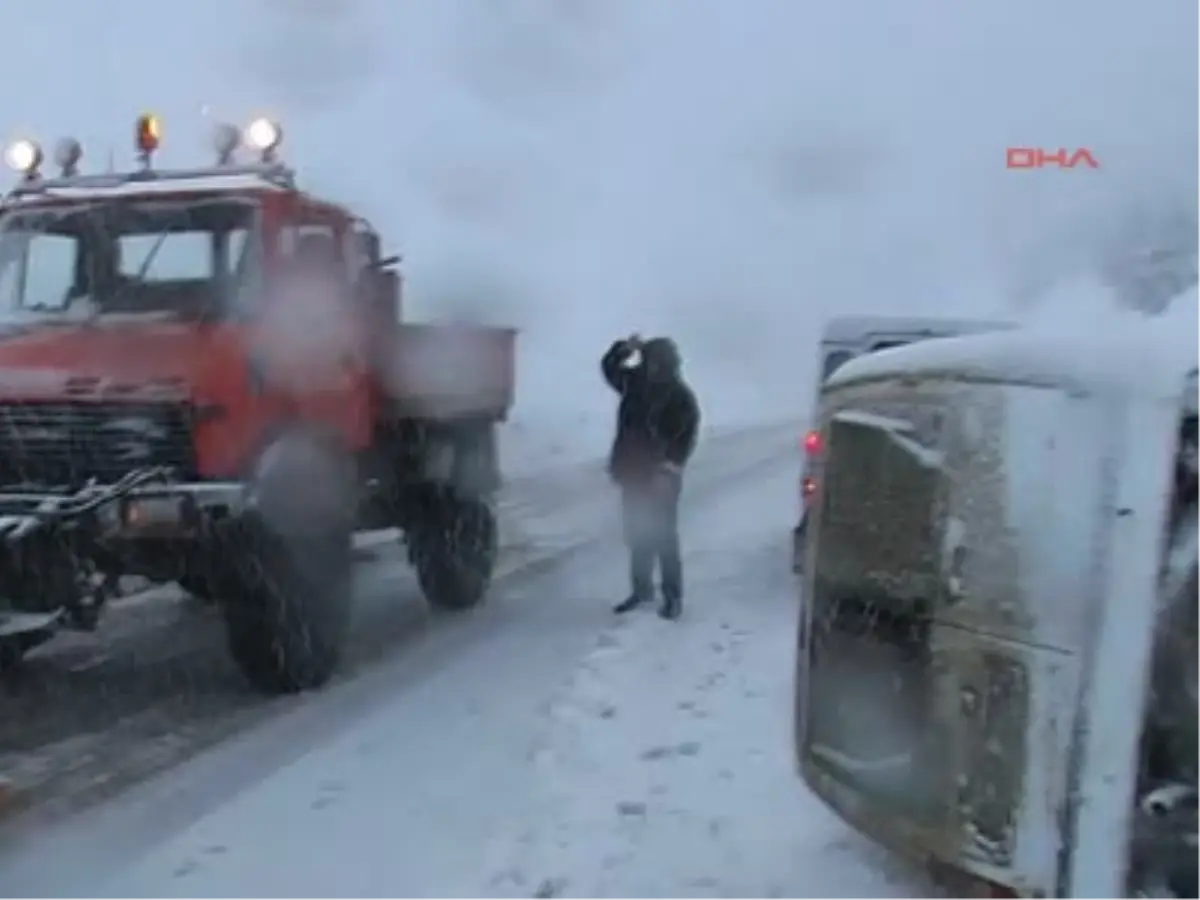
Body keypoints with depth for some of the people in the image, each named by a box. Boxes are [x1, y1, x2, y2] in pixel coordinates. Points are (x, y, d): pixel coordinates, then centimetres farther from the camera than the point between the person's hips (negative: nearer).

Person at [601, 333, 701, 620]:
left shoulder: (682, 397, -12)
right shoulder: (636, 382, 4)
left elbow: (686, 438, -16)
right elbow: (609, 367, 12)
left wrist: (670, 468, -26)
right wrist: (625, 349, -6)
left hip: (661, 479, -6)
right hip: (634, 474, 6)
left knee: (664, 538, -1)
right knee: (637, 536, 14)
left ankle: (673, 597, 8)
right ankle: (641, 588, 27)